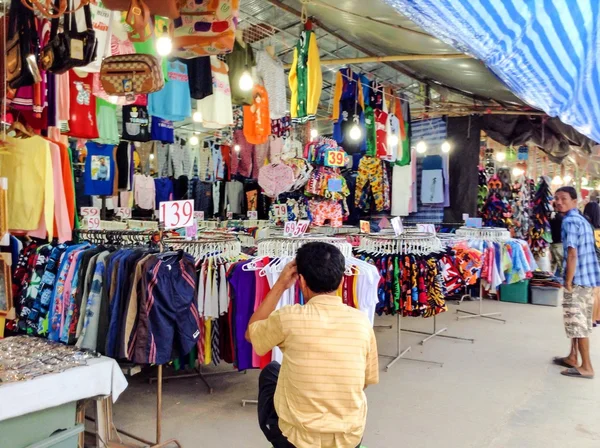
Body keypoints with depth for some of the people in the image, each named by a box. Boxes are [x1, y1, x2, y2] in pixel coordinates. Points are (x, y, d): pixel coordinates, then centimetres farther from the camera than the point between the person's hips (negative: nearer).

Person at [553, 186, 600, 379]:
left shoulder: (569, 221, -14)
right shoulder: (583, 220, 16)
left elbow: (572, 254, -21)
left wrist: (568, 282, -16)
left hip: (578, 279, -10)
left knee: (577, 322, -2)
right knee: (579, 321, 18)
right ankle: (573, 358, 29)